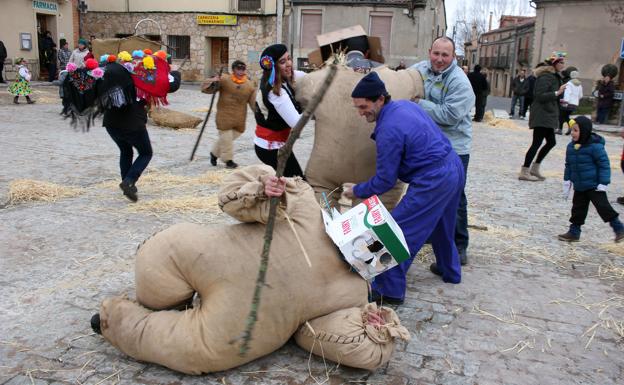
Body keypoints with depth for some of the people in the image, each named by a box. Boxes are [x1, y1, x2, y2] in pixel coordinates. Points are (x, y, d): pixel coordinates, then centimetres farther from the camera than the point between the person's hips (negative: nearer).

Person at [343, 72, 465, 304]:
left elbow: (385, 181, -16)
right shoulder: (405, 104, 5)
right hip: (455, 168, 10)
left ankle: (390, 290, -2)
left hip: (433, 181, -10)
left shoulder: (389, 130, -22)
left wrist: (356, 191, -1)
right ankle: (449, 270, 47)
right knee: (442, 225, 29)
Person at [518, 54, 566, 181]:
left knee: (551, 142, 13)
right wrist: (557, 93, -24)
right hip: (542, 116, -10)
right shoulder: (546, 77, -14)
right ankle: (524, 172, -3)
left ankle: (534, 168, 21)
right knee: (537, 143, -8)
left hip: (547, 115, 10)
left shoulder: (555, 77, 18)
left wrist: (559, 100, 12)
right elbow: (540, 96, -22)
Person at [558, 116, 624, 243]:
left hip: (594, 185, -7)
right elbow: (568, 165, 15)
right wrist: (567, 181, 14)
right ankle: (574, 232, 20)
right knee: (578, 209, 12)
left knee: (603, 206, -6)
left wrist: (603, 183, -16)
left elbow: (604, 165, -14)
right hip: (579, 187, 7)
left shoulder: (595, 146, -17)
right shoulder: (571, 146, 5)